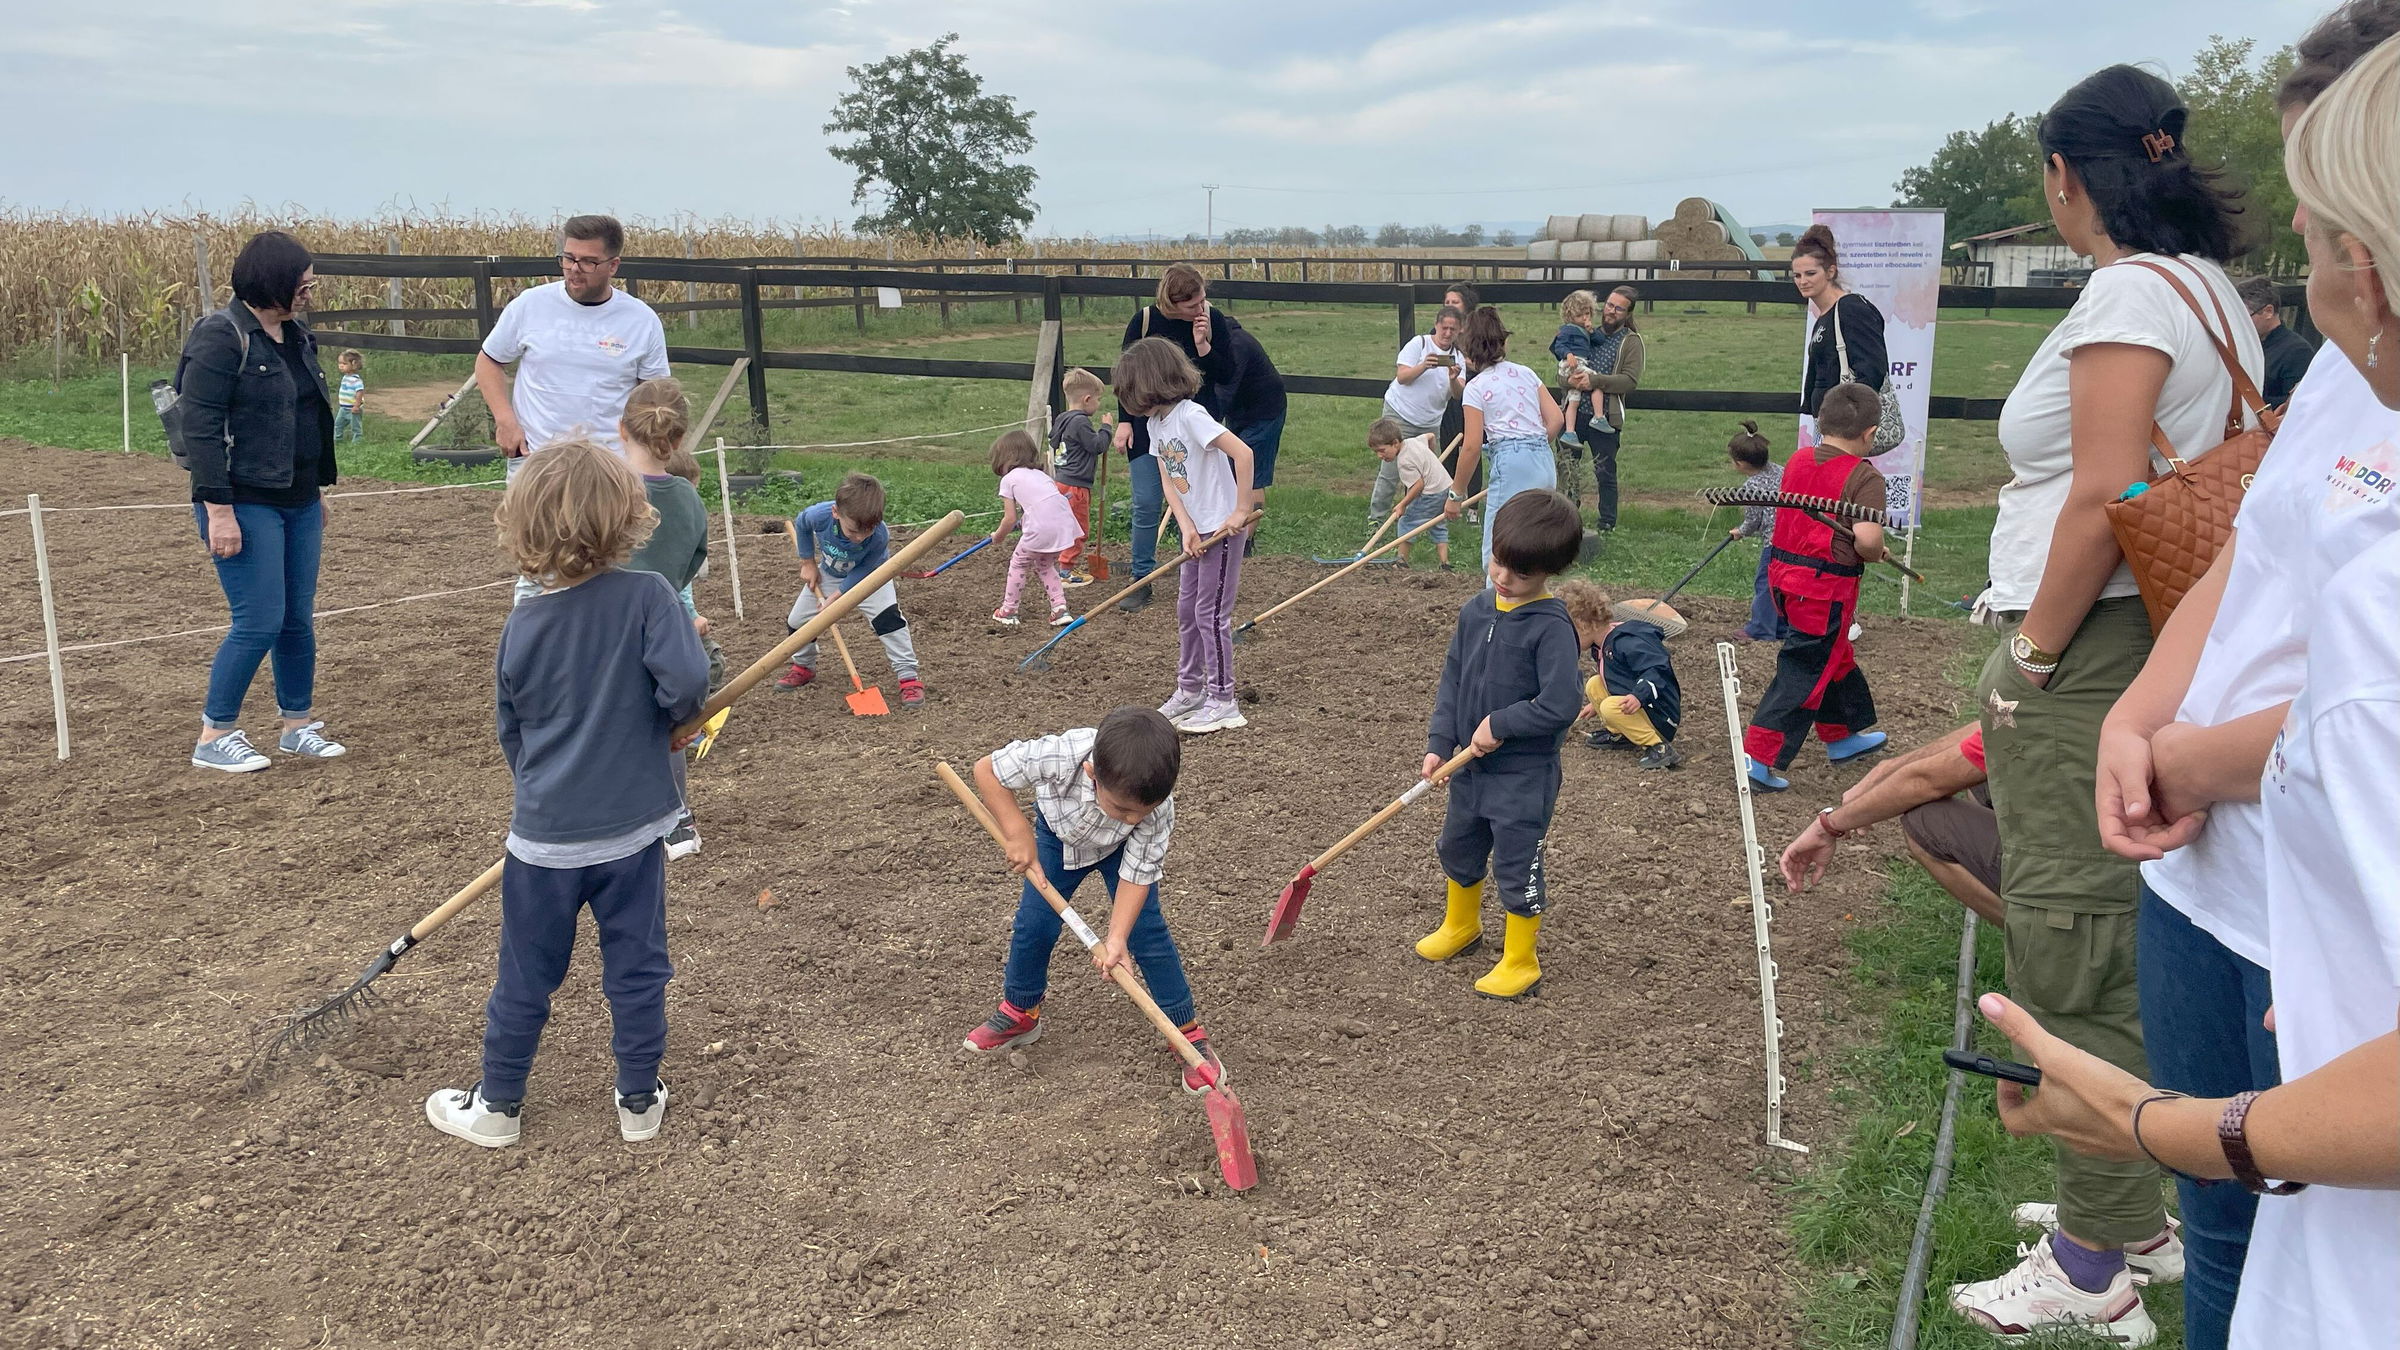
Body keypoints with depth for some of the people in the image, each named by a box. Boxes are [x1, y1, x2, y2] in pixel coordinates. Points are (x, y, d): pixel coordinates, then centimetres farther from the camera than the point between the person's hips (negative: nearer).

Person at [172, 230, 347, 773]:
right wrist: (218, 510, -21)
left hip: (299, 503, 8)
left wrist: (318, 488, 22)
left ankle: (298, 724, 24)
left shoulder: (296, 334, 11)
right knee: (259, 621, -6)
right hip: (245, 505, -8)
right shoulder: (221, 337, -13)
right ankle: (214, 737, 8)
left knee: (299, 619, 11)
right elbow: (200, 427, -17)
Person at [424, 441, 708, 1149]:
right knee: (637, 970, 13)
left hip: (545, 833, 1)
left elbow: (512, 733, 7)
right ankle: (641, 1101, 25)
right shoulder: (648, 595, -13)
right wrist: (670, 719, -1)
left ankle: (497, 1105, 29)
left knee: (525, 978, 15)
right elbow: (686, 681, -24)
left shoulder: (521, 626, -4)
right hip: (634, 826, -1)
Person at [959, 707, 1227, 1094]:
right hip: (1058, 835, 1)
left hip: (1122, 848, -1)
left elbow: (1136, 876, -30)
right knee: (1033, 924, 1)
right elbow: (987, 770, -31)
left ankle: (1189, 1032, 4)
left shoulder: (1158, 811, -41)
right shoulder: (1060, 757, -46)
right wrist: (1019, 835, -35)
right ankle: (1019, 1014, 27)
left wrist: (1116, 938, -40)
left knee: (1146, 930, -10)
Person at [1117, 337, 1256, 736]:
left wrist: (1241, 510, -23)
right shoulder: (1154, 424, 6)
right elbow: (1168, 481, 3)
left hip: (1222, 530, -9)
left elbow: (1243, 453, -28)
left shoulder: (1190, 415, -21)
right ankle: (1190, 690, 29)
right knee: (1186, 610, 15)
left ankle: (1222, 702, 5)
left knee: (1211, 614, -5)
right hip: (1196, 531, 9)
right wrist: (1186, 527, -11)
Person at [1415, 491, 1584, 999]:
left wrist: (1500, 724, -19)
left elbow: (1561, 704, -26)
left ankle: (1520, 963, 22)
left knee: (1516, 867, 4)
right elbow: (1452, 680, 7)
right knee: (1457, 847, 24)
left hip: (1524, 774, -8)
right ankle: (1461, 926, 49)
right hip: (1471, 765, 8)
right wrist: (1440, 743, -1)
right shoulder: (1475, 611, 1)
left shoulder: (1551, 627, -20)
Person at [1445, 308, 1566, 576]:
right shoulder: (1526, 373, 16)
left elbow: (1472, 447, -5)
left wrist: (1455, 496, 2)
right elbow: (1555, 419, 10)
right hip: (1545, 463, 7)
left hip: (1511, 463, -7)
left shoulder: (1476, 387, 0)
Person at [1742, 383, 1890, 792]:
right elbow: (1867, 539, -26)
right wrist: (1876, 553, -5)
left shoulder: (1797, 460, 5)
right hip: (1825, 588, -8)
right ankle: (1760, 758, -1)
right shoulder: (1864, 477, -15)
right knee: (1804, 673, 0)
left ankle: (1842, 735, 43)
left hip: (1783, 573, 8)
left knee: (1836, 656, 26)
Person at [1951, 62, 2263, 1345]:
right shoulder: (2208, 286, 16)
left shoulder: (2129, 292, -13)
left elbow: (2104, 498, -21)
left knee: (2070, 956, -3)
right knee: (2128, 948, 17)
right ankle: (2134, 1208, 31)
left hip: (2092, 657, -10)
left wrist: (2027, 663, -13)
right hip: (2157, 647, 10)